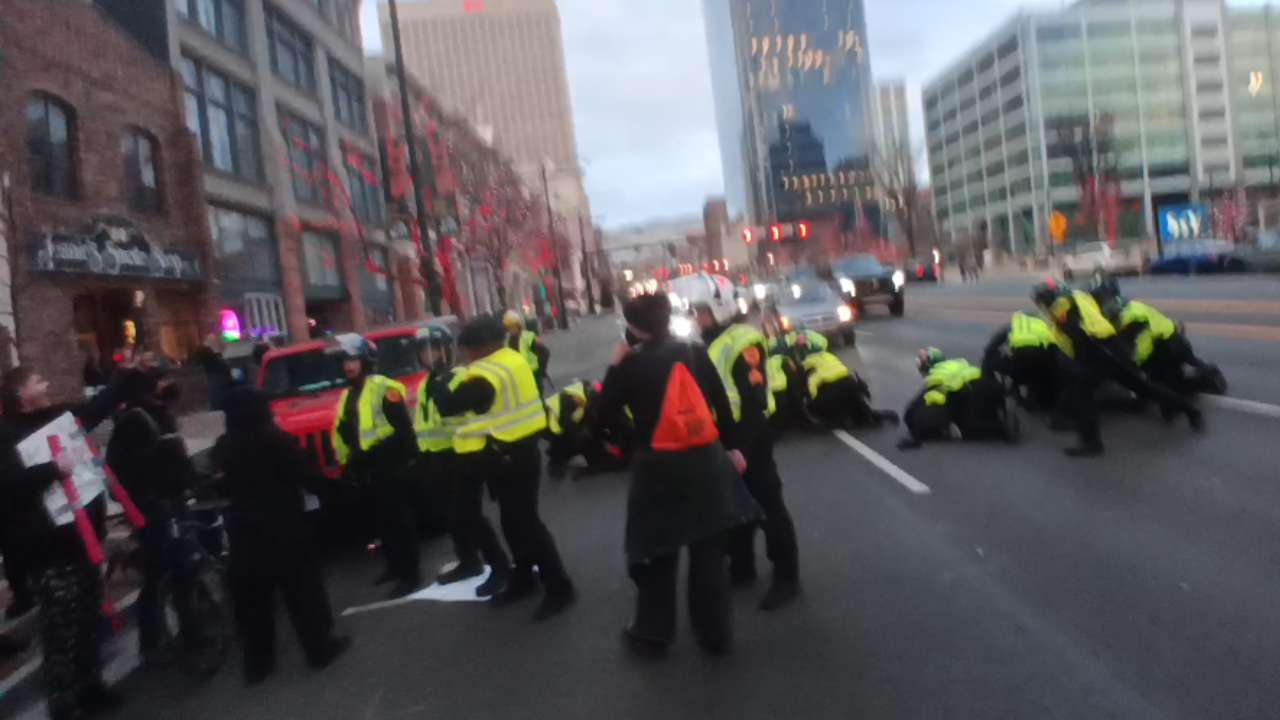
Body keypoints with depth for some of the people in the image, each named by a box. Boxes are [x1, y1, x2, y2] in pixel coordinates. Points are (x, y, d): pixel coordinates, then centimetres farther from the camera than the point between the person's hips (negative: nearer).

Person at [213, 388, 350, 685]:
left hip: (243, 526, 5)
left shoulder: (224, 446, 3)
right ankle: (321, 647, 12)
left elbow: (225, 484, 13)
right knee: (302, 586, 5)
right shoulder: (276, 439, -14)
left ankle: (257, 663, 16)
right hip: (282, 524, -5)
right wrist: (320, 481, 5)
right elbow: (308, 476, -14)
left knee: (251, 597, 11)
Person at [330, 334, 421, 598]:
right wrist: (349, 462, 18)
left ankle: (410, 574, 1)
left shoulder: (383, 388, -14)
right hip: (370, 468, 9)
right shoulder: (348, 394, 15)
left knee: (400, 520, -4)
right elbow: (344, 432, 21)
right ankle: (395, 567, 29)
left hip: (391, 465, -9)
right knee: (384, 520, 17)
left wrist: (405, 458, -19)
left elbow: (403, 426, -18)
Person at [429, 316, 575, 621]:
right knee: (515, 521, 18)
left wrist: (435, 380, -3)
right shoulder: (512, 360, 8)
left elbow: (449, 406, -19)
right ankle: (523, 579, 31)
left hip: (509, 458, -10)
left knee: (525, 523, -5)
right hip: (519, 452, 10)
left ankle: (559, 587, 1)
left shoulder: (486, 374, -22)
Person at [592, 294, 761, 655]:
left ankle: (652, 633, 24)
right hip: (706, 460, 4)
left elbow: (603, 417, -3)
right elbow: (722, 402, 6)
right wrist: (732, 446, 15)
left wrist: (615, 367, 3)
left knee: (657, 552, 12)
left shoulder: (631, 364, -8)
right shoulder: (695, 352, 2)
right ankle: (716, 632, 24)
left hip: (658, 466, -3)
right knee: (709, 550, 13)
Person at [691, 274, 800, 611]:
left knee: (768, 505, 0)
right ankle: (741, 568, 32)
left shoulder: (742, 341, -18)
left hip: (750, 434, -9)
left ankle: (786, 577, 10)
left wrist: (741, 446, -24)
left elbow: (754, 399, -22)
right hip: (727, 434, 9)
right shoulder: (713, 342, 12)